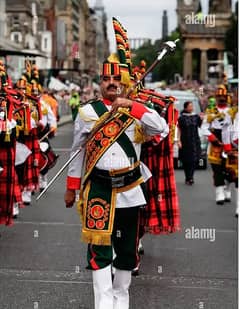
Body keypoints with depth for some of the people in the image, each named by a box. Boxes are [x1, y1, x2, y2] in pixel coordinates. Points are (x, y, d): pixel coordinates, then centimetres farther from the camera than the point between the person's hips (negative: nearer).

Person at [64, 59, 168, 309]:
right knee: (99, 246, -9)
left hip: (130, 190, 2)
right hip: (98, 190, -1)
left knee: (127, 248, 10)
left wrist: (131, 105, -17)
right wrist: (71, 189, 9)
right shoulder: (87, 112, 5)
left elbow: (160, 128, -12)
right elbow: (77, 151, 9)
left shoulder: (137, 110, 7)